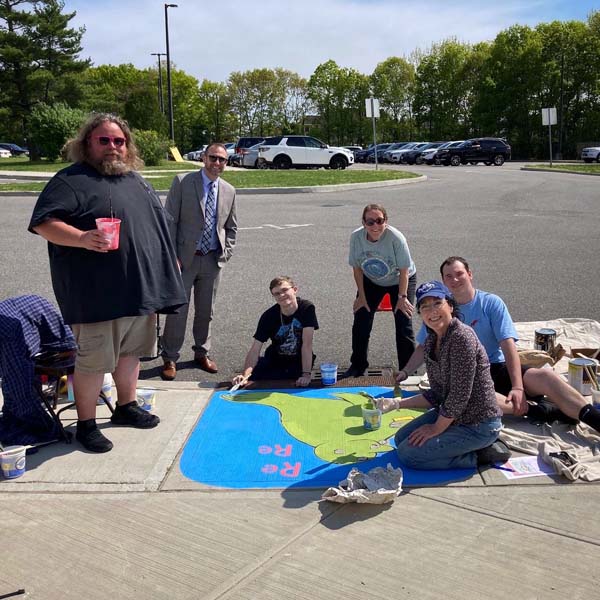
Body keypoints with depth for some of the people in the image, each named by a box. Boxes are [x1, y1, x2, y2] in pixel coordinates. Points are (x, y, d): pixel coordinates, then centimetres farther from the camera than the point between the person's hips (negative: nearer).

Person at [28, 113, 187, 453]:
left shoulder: (135, 180, 17)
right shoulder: (71, 180, -7)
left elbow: (157, 224, 25)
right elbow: (43, 223, -16)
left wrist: (170, 260, 21)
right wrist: (82, 239, -31)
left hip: (142, 288, 8)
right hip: (99, 294, -7)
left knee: (131, 351, 19)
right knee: (94, 360, 0)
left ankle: (127, 406, 36)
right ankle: (86, 424, 15)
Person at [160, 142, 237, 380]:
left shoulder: (228, 191, 8)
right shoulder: (182, 182, -4)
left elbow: (231, 227, 17)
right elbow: (170, 221, -6)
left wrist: (225, 254, 4)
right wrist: (172, 256, -12)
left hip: (213, 260, 4)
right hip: (185, 258, -4)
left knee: (205, 311, 13)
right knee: (177, 310, 1)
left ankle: (202, 353, 29)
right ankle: (170, 359, 13)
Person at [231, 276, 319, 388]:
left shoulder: (307, 308, -19)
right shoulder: (268, 316, -13)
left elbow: (307, 344, -24)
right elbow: (255, 348, -19)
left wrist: (306, 374, -31)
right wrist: (245, 375, -35)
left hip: (299, 363, -2)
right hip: (274, 361, 2)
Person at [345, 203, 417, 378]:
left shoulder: (396, 238, -31)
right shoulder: (356, 237, -22)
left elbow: (404, 270, -22)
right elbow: (357, 268, -10)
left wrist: (402, 297, -18)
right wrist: (361, 296, -8)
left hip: (399, 281, -3)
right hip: (371, 281, 3)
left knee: (403, 325, -9)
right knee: (360, 322, 2)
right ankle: (357, 366, 20)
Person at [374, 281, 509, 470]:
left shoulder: (462, 337, -24)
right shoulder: (431, 342, 4)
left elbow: (460, 395, -23)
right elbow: (437, 394, 8)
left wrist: (436, 428, -12)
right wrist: (396, 403, 2)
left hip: (478, 424, -9)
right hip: (450, 415, 9)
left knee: (408, 454, -10)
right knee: (401, 438, 17)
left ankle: (481, 455, -1)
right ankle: (478, 447, 13)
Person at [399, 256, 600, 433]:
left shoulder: (491, 303, 1)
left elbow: (508, 344, -9)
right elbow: (424, 347, 14)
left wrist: (518, 386, -20)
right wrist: (405, 372, -2)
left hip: (496, 368, 1)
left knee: (545, 377, -27)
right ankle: (532, 409, -33)